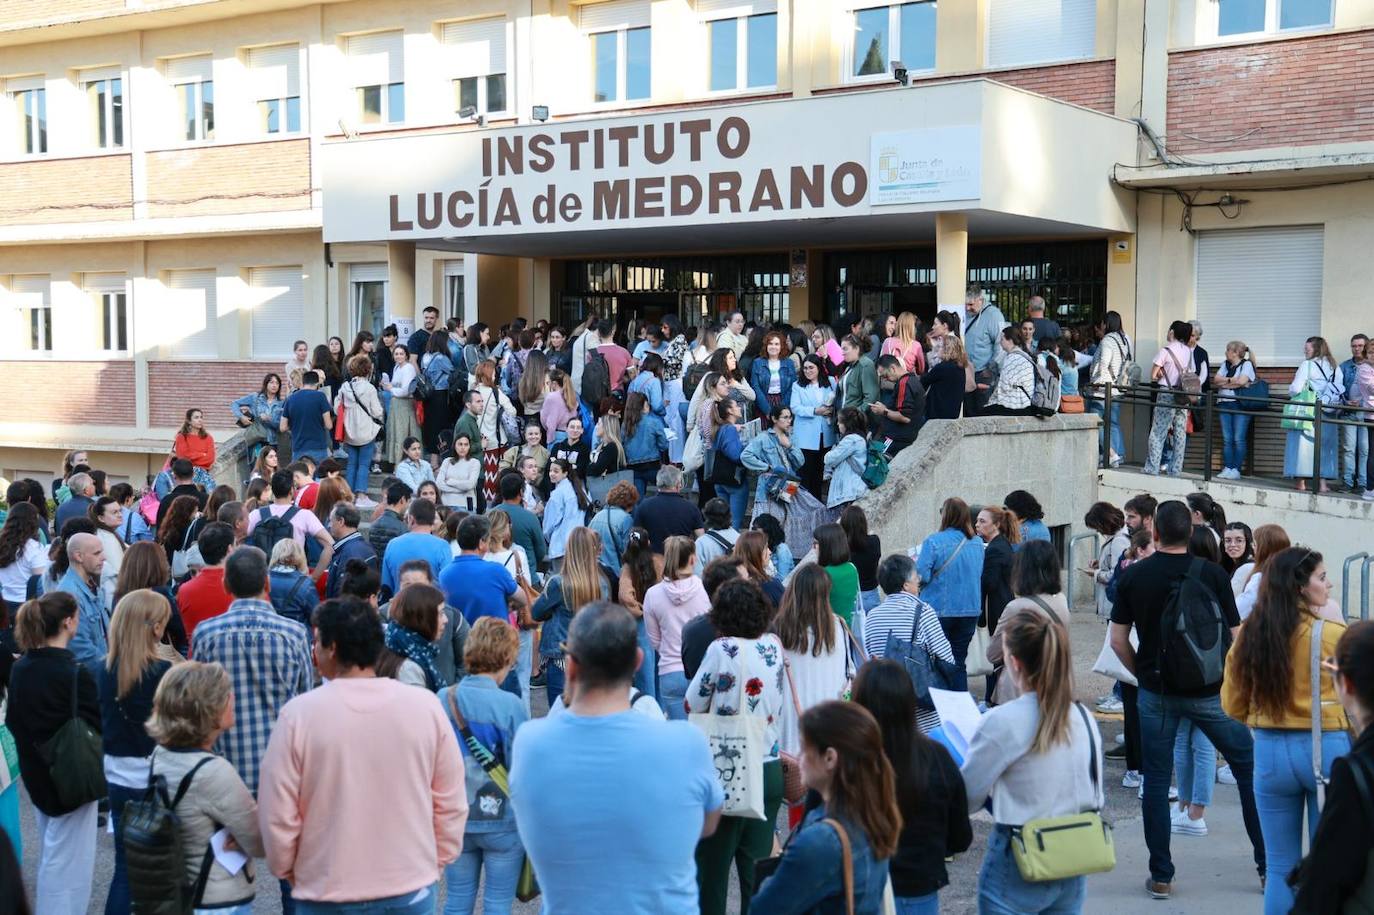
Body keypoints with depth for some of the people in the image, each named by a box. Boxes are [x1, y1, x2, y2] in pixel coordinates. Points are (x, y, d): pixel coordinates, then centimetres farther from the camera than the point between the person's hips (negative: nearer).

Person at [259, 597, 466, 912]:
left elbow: (277, 813, -7)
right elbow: (450, 803, -1)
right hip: (412, 888, 2)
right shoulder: (425, 706, -8)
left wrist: (287, 869, 10)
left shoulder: (299, 713, -13)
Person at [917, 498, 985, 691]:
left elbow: (921, 575, -17)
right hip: (970, 610, 4)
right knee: (959, 662, 11)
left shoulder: (934, 541, -14)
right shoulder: (977, 544, 2)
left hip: (939, 610, -4)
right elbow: (979, 575, 12)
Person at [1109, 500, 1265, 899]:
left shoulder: (1132, 576, -4)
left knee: (1156, 781, 8)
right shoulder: (1213, 574, -8)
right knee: (1249, 770, 14)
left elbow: (1118, 641, -2)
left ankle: (1161, 876, 10)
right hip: (1210, 692, -1)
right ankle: (1268, 864, 18)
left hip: (1156, 693, 1)